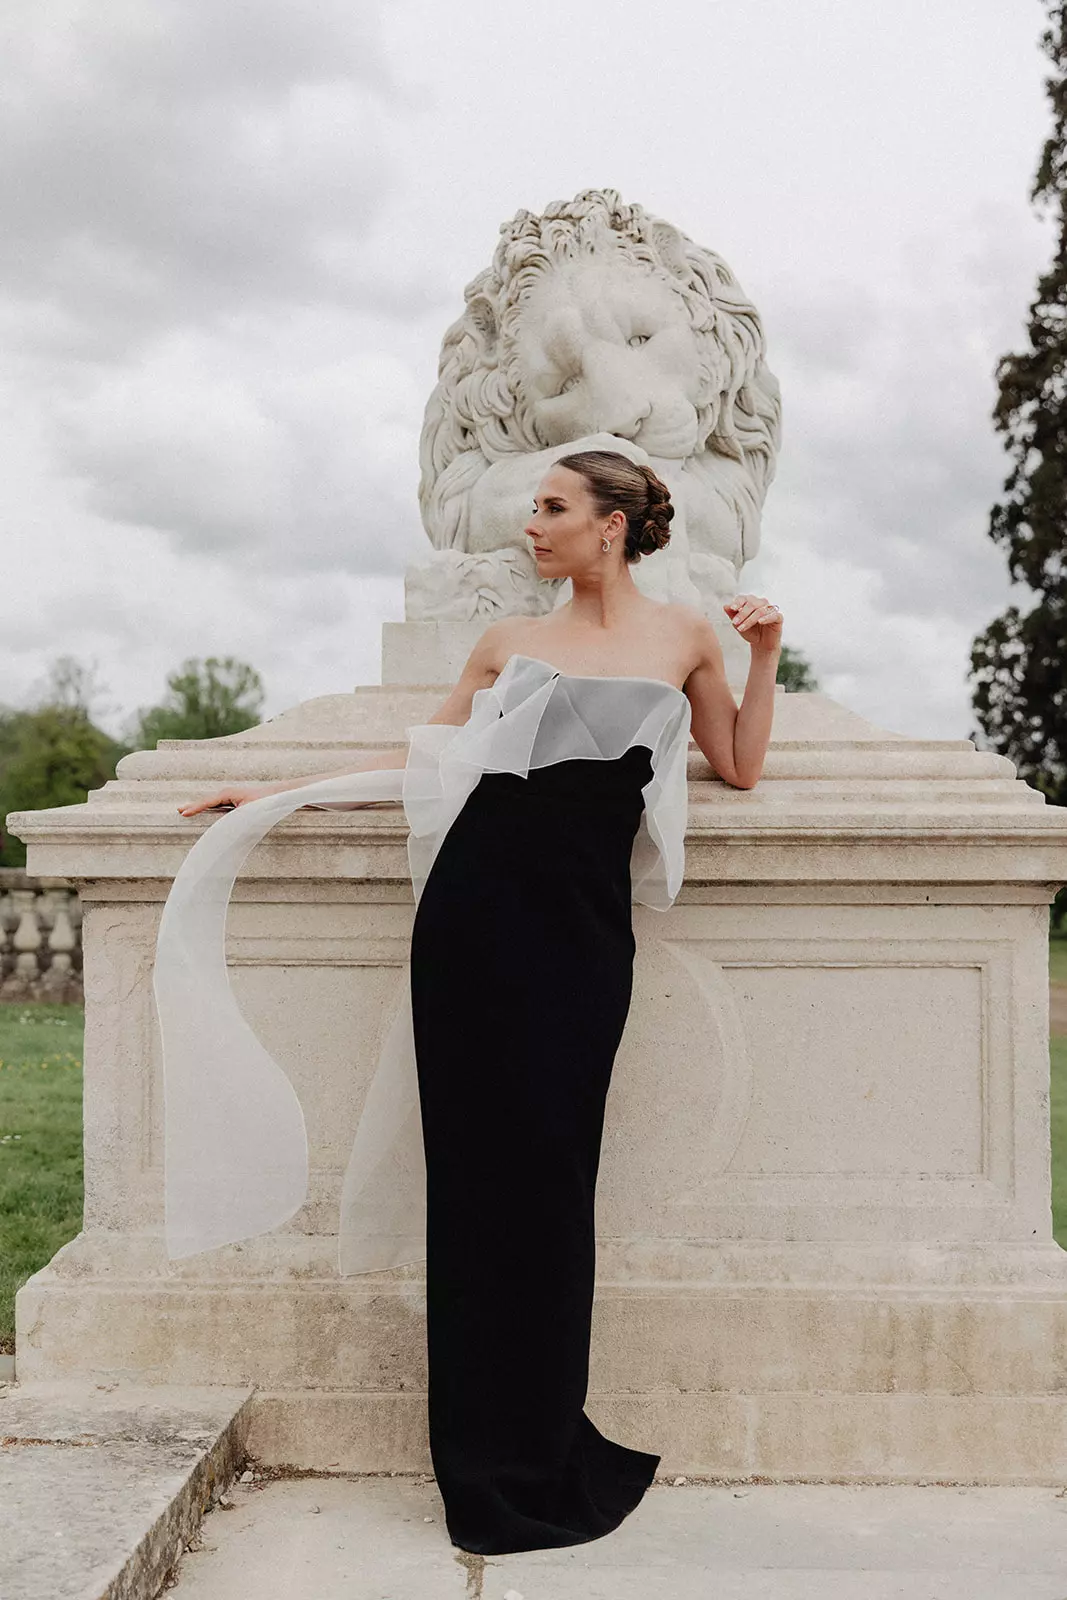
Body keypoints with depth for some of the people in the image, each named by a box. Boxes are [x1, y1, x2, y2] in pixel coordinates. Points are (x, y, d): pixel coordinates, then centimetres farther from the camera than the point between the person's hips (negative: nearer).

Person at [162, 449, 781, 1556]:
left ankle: (543, 1456, 17)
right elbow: (423, 758, 21)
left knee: (549, 1172, 0)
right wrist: (277, 791, 20)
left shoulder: (682, 637, 15)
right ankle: (493, 1467, 11)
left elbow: (741, 766, 22)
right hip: (478, 907, 1)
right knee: (478, 1164, -1)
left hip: (585, 925, -1)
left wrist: (764, 656, 11)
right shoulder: (509, 641, 16)